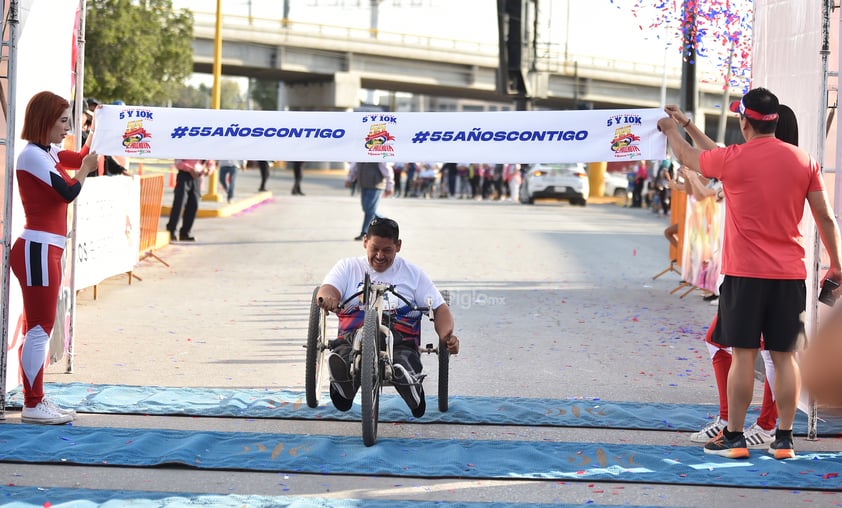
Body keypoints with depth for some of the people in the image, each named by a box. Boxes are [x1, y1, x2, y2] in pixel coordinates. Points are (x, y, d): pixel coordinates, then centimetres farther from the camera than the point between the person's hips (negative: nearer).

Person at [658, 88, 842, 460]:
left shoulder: (732, 159, -6)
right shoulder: (804, 160, 2)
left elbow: (687, 156, 14)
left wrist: (671, 129, 34)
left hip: (744, 274, -3)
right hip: (790, 275, 3)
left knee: (743, 355, 1)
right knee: (785, 356, 6)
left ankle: (734, 438, 5)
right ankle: (784, 439, 9)